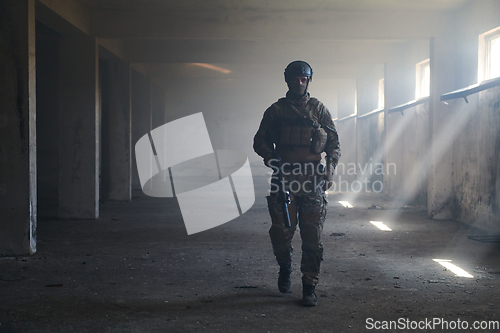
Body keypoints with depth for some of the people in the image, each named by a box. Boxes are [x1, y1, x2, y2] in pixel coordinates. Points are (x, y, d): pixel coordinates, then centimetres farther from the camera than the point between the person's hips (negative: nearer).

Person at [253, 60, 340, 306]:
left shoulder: (319, 110, 12)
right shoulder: (276, 111, 10)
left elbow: (334, 143, 12)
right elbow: (260, 142, 11)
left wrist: (329, 171, -3)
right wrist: (273, 161, -7)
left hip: (313, 182, 0)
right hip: (284, 179, 0)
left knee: (312, 237, -2)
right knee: (281, 232, -1)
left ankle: (309, 288, 5)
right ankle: (285, 267, 30)